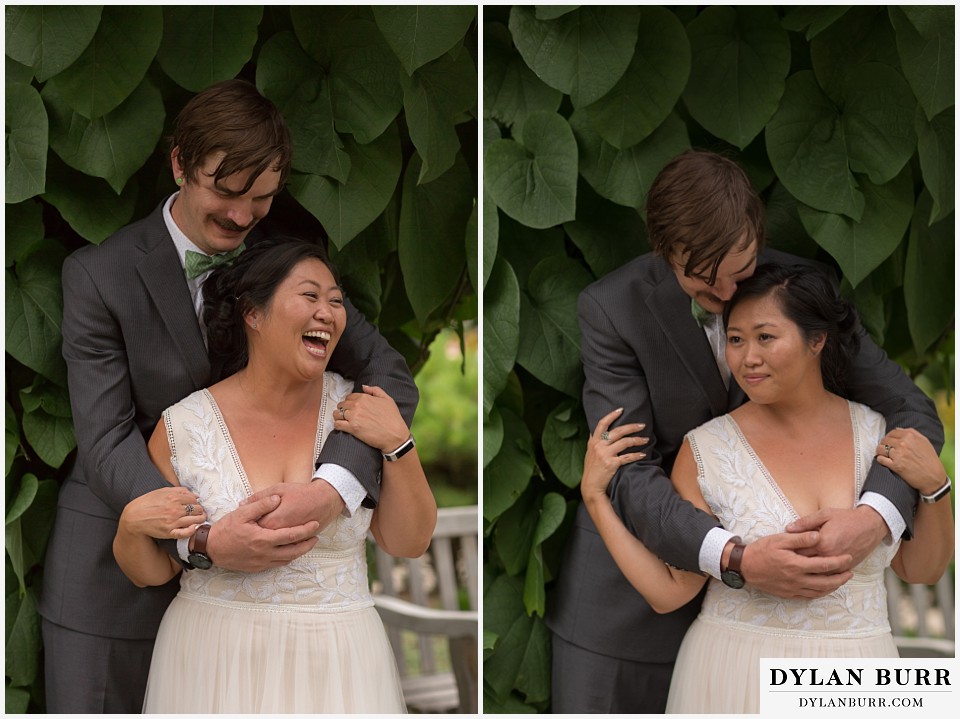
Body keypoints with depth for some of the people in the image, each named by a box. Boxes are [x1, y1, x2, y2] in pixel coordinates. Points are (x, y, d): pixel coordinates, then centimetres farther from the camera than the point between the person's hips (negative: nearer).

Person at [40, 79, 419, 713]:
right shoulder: (98, 277, -10)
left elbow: (388, 376, -8)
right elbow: (107, 441, -16)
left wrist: (332, 489, -28)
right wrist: (203, 537, -33)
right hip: (118, 565, -2)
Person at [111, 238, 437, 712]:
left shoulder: (355, 409, -4)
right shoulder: (184, 427, -8)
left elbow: (409, 543, -1)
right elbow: (152, 574, 1)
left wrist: (397, 444, -13)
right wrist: (132, 525, -19)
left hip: (337, 661, 1)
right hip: (214, 662, -1)